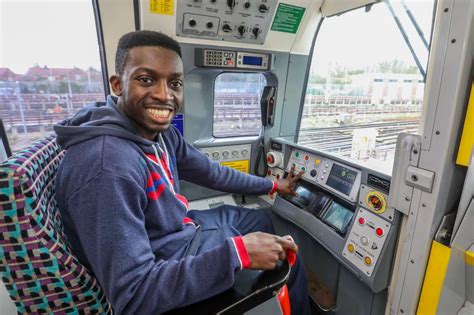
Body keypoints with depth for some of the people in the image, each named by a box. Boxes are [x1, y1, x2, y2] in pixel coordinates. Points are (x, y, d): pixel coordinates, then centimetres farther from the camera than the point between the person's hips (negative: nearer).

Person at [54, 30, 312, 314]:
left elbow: (212, 173, 4)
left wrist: (272, 186, 12)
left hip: (182, 228, 8)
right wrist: (238, 253, -35)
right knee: (288, 261, 6)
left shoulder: (162, 133, -7)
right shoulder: (107, 169, -35)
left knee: (261, 219, 23)